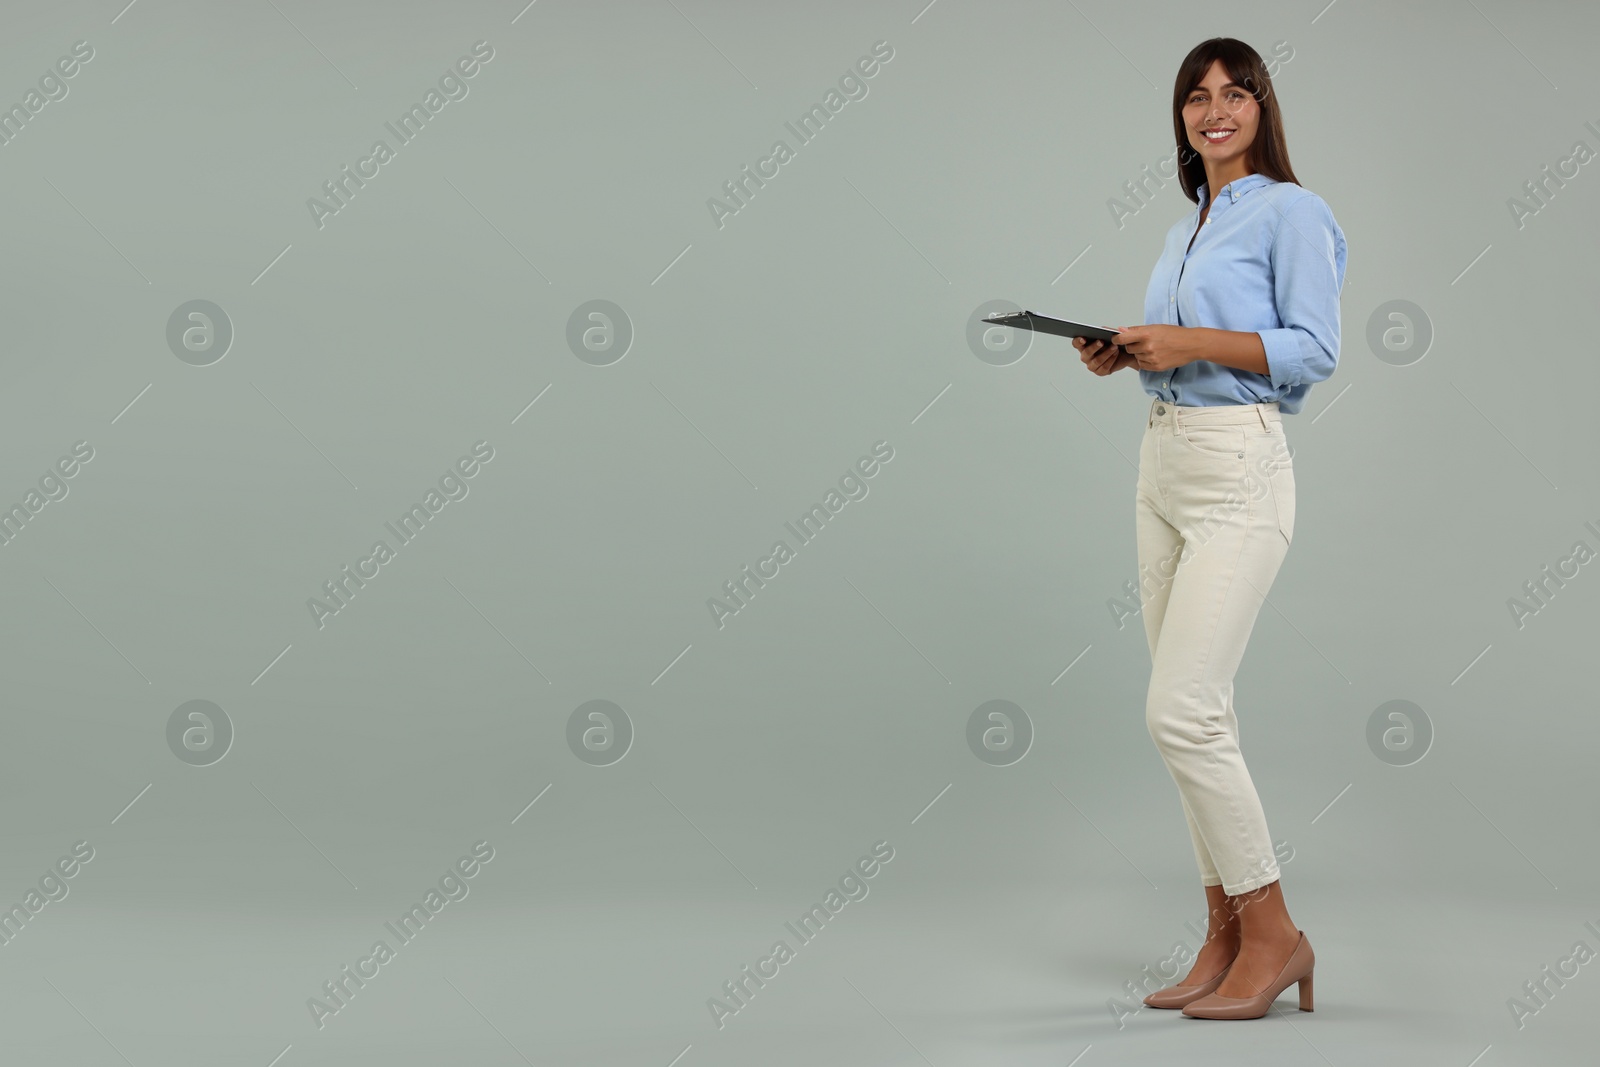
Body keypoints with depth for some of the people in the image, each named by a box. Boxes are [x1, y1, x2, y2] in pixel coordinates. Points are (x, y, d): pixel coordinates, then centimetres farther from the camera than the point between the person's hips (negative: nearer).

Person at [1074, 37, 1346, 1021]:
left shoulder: (1290, 212, -4)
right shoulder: (1189, 225, 20)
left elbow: (1313, 350, -12)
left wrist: (1192, 343, -18)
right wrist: (1130, 355, 6)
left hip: (1239, 469, -8)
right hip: (1163, 462, 9)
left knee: (1182, 712, -14)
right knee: (1193, 715, 7)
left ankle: (1273, 932, -1)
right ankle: (1228, 934, 15)